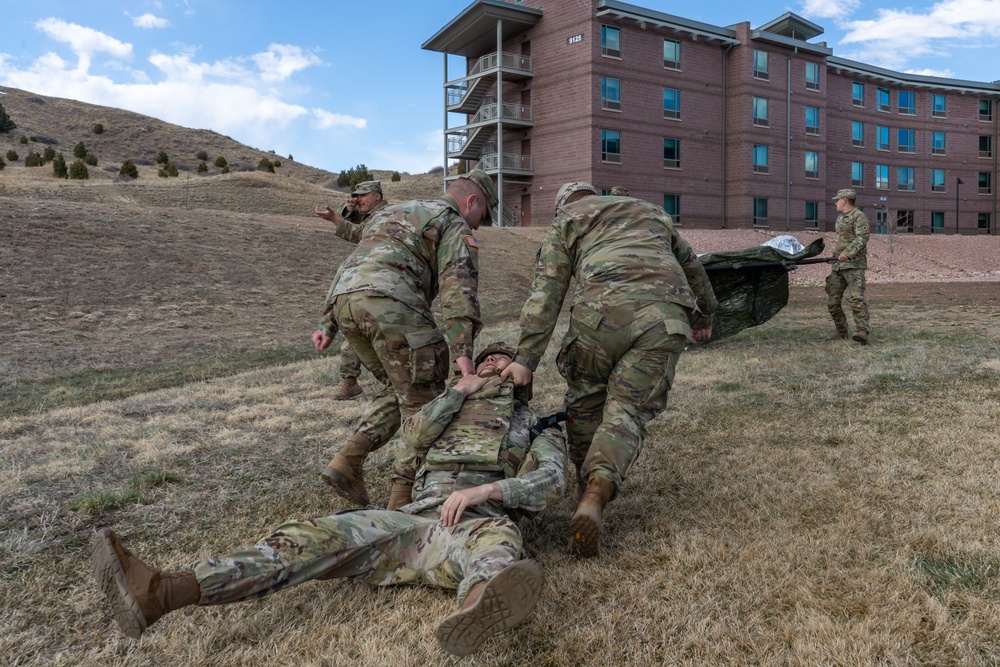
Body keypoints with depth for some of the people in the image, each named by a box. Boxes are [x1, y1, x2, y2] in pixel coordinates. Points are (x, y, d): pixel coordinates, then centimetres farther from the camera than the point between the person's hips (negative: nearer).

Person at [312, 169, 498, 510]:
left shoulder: (394, 213, 37)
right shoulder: (456, 227, 11)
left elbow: (353, 269, 32)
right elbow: (458, 286, -8)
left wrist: (329, 325, 29)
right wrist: (461, 351, -18)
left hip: (344, 302, 8)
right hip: (390, 303, -8)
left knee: (399, 390, 21)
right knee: (423, 400, 6)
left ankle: (347, 461, 9)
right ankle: (403, 498, 6)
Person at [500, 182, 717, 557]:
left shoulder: (566, 221, 24)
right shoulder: (651, 212, 37)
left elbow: (546, 291, 8)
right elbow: (692, 268, 45)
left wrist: (526, 358, 3)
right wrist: (704, 316, 60)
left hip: (603, 310, -2)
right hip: (666, 317, 3)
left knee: (585, 399, 20)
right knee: (628, 411, 3)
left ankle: (587, 487, 28)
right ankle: (596, 496, -19)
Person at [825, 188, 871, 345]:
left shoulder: (859, 216, -7)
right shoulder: (840, 217, 20)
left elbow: (862, 238, -19)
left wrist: (848, 253, -31)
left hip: (854, 264, -9)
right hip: (838, 265, 9)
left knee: (856, 298, -21)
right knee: (832, 300, 6)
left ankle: (862, 331, -28)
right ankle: (841, 331, 16)